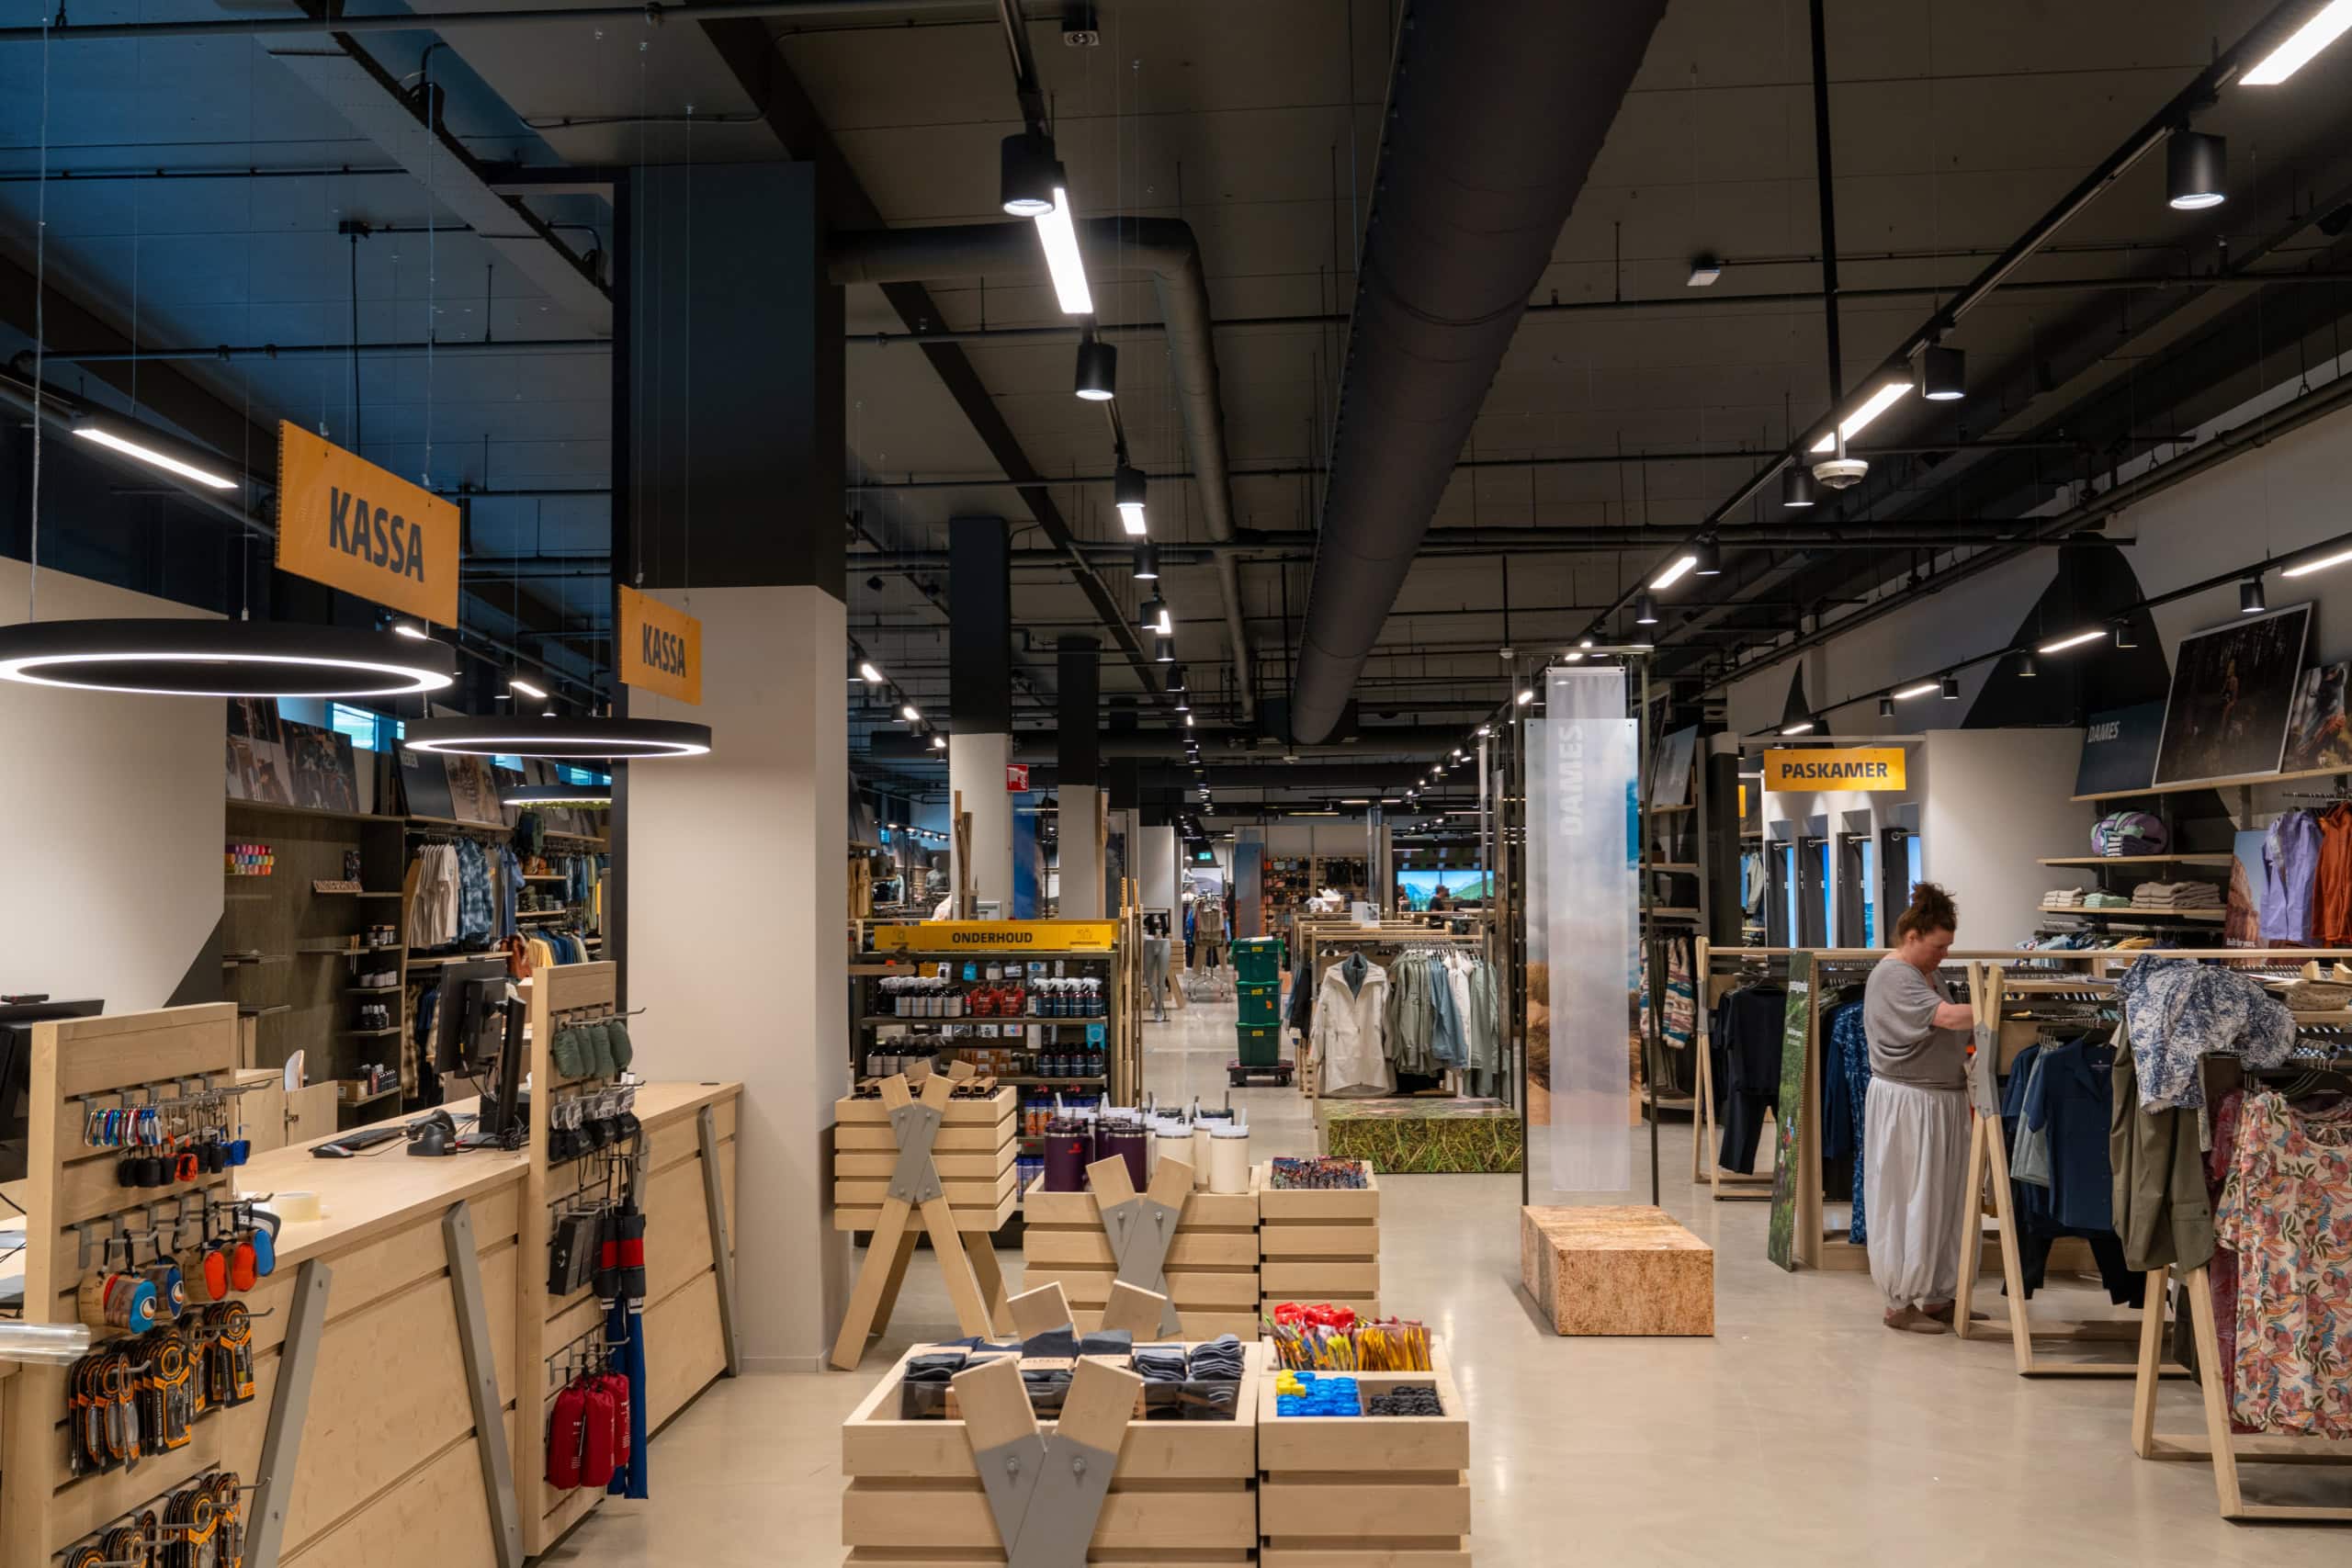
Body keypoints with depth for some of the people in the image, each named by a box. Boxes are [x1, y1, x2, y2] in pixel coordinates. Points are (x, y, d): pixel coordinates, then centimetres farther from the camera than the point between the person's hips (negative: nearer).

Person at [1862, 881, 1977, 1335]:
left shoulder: (1922, 974, 16)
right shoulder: (1894, 976, -15)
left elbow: (1941, 1035, 16)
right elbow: (1947, 1016, -27)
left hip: (1940, 1102, 10)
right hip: (1906, 1105, -10)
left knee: (1945, 1202, 12)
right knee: (1908, 1204, -2)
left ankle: (1937, 1297, 21)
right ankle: (1900, 1303, 7)